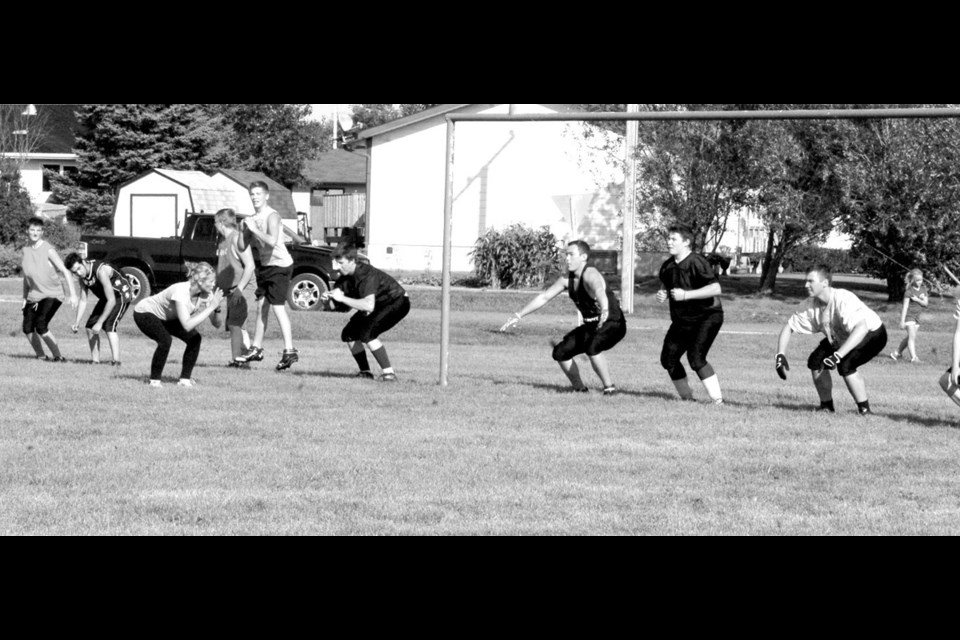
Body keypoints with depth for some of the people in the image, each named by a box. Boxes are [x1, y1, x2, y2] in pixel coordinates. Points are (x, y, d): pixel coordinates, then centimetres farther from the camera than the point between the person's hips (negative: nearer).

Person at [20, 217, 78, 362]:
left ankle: (58, 356, -10)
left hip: (52, 294, -6)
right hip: (34, 295, 6)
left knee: (41, 325, -22)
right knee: (28, 328, -2)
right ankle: (41, 356, 17)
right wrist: (24, 298, 16)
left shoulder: (48, 250, -15)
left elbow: (65, 272, -18)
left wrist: (73, 294, -26)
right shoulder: (26, 250, 3)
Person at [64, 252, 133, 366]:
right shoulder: (82, 276, -11)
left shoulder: (101, 270, -36)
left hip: (122, 294, -8)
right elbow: (83, 301, -2)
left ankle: (116, 361, -31)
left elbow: (111, 301, -35)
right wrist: (77, 323, -13)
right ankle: (95, 360, 7)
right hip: (106, 297, 8)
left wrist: (99, 322, -33)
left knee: (109, 325, -26)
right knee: (90, 325, 0)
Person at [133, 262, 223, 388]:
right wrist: (211, 307, -46)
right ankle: (154, 380, -13)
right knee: (165, 340, -31)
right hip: (144, 313, -7)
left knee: (195, 338, -9)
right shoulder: (181, 292, -38)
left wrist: (216, 309, -35)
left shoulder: (206, 294, -17)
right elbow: (187, 325, -48)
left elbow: (217, 325, -14)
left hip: (166, 317, 7)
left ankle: (185, 379, 1)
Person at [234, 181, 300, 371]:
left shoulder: (272, 216, -16)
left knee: (278, 307, -13)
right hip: (265, 264, 9)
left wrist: (254, 229, -24)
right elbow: (242, 247, 9)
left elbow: (272, 241, -32)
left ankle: (289, 351, -13)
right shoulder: (252, 219, 9)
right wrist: (243, 230, -7)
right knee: (261, 306, 15)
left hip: (280, 265, -9)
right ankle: (256, 349, 25)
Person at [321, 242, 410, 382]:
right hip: (379, 305, 9)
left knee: (366, 332, -28)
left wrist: (342, 298, -46)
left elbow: (369, 306, -48)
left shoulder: (367, 275, -35)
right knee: (348, 334, 0)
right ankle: (365, 371, 14)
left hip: (397, 302, -9)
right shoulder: (345, 276, -9)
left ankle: (389, 373, -22)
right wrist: (327, 297, -26)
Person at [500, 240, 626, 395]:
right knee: (560, 352, -1)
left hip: (613, 325, -8)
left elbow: (600, 291, -47)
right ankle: (580, 388, 15)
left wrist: (604, 310, -69)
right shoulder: (567, 279, 0)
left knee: (592, 348, -35)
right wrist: (519, 315, 4)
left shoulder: (590, 275, -25)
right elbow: (544, 297, 7)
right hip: (591, 326, 8)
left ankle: (609, 387, -20)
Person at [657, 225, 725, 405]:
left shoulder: (697, 263, -19)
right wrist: (663, 295, -2)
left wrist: (686, 295, -27)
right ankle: (687, 397, 21)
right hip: (681, 320, 8)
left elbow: (716, 289, -26)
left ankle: (718, 399, -18)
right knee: (668, 358, 5)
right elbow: (665, 286, 23)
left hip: (706, 317, -8)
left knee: (696, 358, -23)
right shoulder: (668, 266, 4)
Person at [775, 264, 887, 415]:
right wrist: (780, 355, -20)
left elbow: (861, 328, -50)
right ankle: (826, 406, 10)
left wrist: (838, 355, -57)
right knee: (815, 361, -8)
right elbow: (789, 327, -5)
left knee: (845, 365, -29)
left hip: (872, 334, -7)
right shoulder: (811, 305, -15)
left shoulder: (843, 300, -37)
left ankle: (864, 410, -13)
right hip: (841, 339, 7)